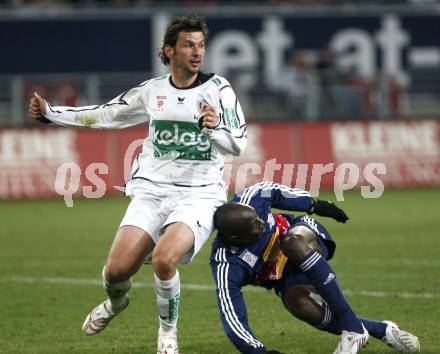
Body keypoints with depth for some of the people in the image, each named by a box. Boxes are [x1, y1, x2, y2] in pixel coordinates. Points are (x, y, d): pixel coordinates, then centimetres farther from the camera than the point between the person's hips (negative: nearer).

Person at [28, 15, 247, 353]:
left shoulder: (218, 88, -3)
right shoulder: (152, 91, 8)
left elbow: (238, 143, -9)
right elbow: (104, 115, 19)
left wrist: (215, 128, -30)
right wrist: (50, 113, 14)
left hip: (199, 195, -3)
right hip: (152, 190, 3)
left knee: (164, 257, -30)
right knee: (116, 270, -12)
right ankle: (116, 301, 28)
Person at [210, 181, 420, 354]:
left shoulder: (250, 200, -26)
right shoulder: (226, 268, -34)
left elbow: (272, 191, -1)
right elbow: (233, 322, -33)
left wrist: (315, 205, 7)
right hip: (287, 278, 0)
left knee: (293, 243, -35)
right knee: (297, 302, -31)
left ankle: (353, 329, -32)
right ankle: (382, 331, -11)